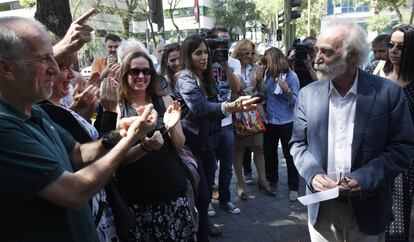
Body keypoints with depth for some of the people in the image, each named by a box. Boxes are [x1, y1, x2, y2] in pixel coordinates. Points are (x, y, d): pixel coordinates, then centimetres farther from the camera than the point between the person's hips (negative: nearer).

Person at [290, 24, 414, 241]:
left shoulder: (387, 92, -8)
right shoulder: (308, 94, -1)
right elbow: (298, 142, 3)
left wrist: (365, 179, -19)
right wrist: (312, 173, -14)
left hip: (367, 209, -1)